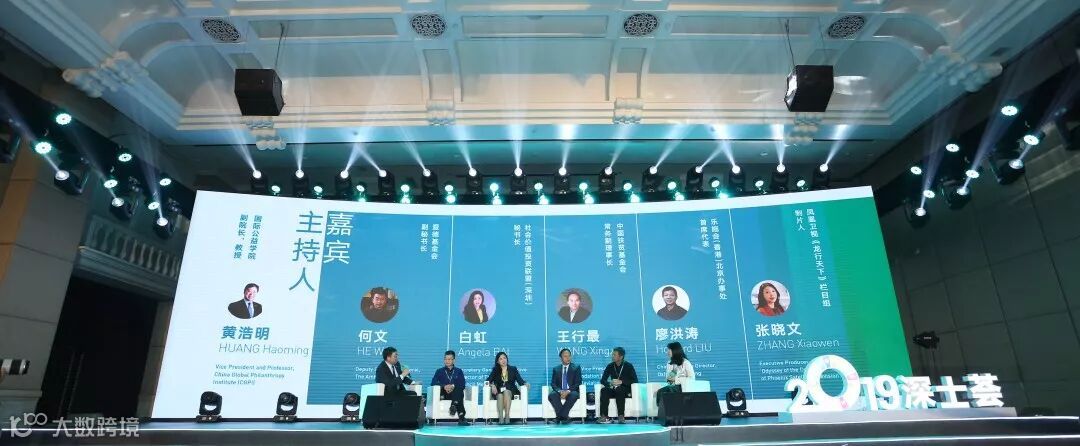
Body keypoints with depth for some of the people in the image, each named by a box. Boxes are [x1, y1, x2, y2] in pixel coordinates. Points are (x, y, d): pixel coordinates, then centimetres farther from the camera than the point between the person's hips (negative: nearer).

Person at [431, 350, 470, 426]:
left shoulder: (458, 371, 21)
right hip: (445, 394, -1)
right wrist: (444, 386, -17)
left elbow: (462, 385, 6)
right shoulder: (439, 371, 21)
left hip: (456, 393, 2)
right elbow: (433, 383, 2)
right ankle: (461, 417, -48)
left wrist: (453, 386, -16)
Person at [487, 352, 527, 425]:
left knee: (506, 392, -35)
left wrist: (525, 383, -22)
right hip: (498, 392, 1)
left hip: (511, 391, -1)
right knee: (500, 395, -34)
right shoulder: (495, 370, 13)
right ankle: (500, 418, -40)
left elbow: (520, 380, 1)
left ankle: (507, 416, -39)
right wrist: (492, 385, -21)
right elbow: (488, 380, 1)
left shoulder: (513, 369, 12)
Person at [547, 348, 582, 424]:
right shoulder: (556, 369, 13)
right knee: (551, 395, -31)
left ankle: (561, 416, -28)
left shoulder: (576, 368, 7)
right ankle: (565, 417, -28)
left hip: (571, 392, -1)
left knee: (574, 395, -37)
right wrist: (560, 391, -18)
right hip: (559, 392, 2)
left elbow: (578, 383, -2)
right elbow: (553, 384, 5)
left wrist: (568, 391, -19)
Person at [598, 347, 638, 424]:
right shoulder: (610, 366, 7)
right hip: (613, 390, 3)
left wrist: (621, 382, -22)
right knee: (604, 390, -28)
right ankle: (603, 416, -35)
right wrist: (609, 383, -19)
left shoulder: (628, 366, -2)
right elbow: (602, 380, 4)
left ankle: (621, 416, -36)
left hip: (625, 390, -3)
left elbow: (635, 380, -9)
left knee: (619, 389, -37)